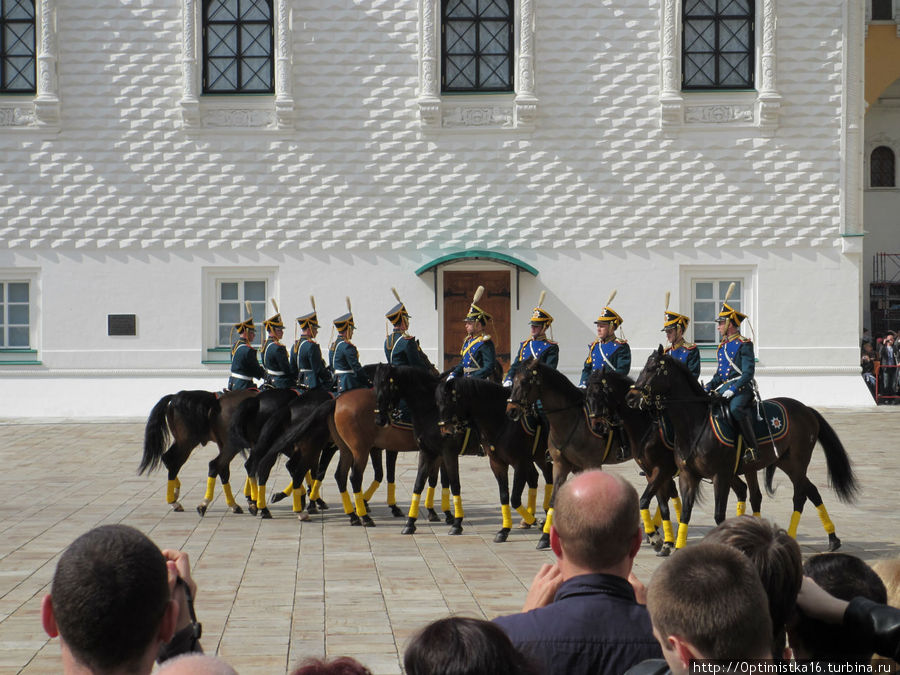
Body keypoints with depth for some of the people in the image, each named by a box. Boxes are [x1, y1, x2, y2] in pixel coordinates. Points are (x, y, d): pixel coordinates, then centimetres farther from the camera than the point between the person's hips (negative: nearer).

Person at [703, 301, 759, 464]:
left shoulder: (744, 344, -5)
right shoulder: (723, 346, 19)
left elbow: (748, 373, -13)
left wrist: (733, 389, -23)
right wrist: (708, 387, 7)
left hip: (742, 388, -9)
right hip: (724, 388, 9)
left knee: (735, 407, -37)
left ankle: (751, 448, -34)